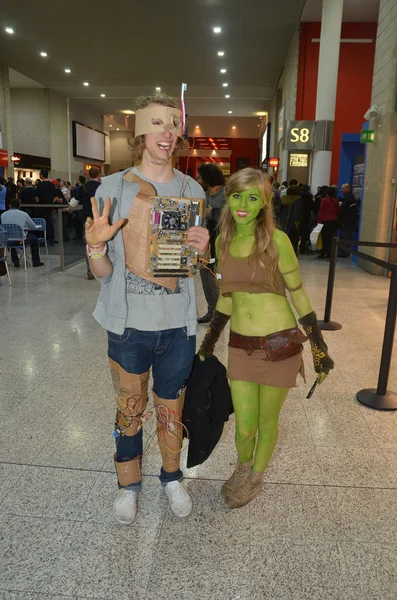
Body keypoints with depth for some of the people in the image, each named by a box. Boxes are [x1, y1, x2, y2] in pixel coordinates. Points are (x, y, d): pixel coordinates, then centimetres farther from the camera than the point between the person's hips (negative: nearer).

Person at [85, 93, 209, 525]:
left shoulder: (192, 190, 1)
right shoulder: (112, 189, -5)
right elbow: (102, 273, -4)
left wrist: (203, 248, -13)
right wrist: (96, 244, -26)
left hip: (177, 326, 2)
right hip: (128, 325, -1)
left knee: (171, 409, 17)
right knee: (129, 409, 15)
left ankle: (172, 477, 42)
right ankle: (129, 484, 39)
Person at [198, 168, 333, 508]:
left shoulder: (276, 240, -10)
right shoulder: (223, 242, 4)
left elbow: (298, 294, -3)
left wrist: (319, 348, -2)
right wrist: (208, 343, 17)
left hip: (280, 345, -3)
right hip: (241, 347, 3)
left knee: (267, 422, 13)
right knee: (244, 427, 7)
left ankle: (256, 478, 42)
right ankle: (243, 467, 42)